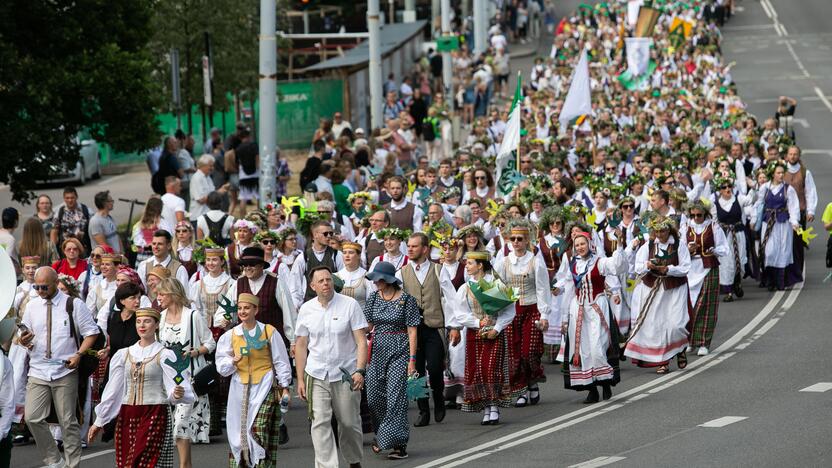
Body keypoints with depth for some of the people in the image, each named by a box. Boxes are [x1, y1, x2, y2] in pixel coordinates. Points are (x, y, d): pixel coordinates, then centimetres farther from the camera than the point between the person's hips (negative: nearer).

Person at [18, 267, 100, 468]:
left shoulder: (73, 305, -1)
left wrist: (78, 355, -14)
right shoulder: (32, 307, 9)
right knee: (32, 418, -8)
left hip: (65, 373, -3)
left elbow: (91, 333, 0)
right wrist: (23, 341, -7)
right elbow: (26, 335, 18)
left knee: (68, 422, -1)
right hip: (38, 372, 3)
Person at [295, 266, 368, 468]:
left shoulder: (350, 305, -4)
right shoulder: (306, 309, 4)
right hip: (316, 375, 2)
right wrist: (300, 379, 7)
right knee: (320, 422, -9)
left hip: (345, 374, -2)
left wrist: (360, 370, -17)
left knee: (350, 422, 6)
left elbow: (361, 341, -5)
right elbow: (301, 345, 10)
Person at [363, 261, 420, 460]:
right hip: (377, 351, 5)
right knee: (373, 397, 3)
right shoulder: (374, 299, 8)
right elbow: (367, 326, 13)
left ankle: (398, 443, -7)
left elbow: (412, 331, -6)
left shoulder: (406, 300, -5)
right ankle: (381, 434, 26)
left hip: (399, 352, -5)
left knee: (395, 397, -10)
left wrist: (412, 359, -10)